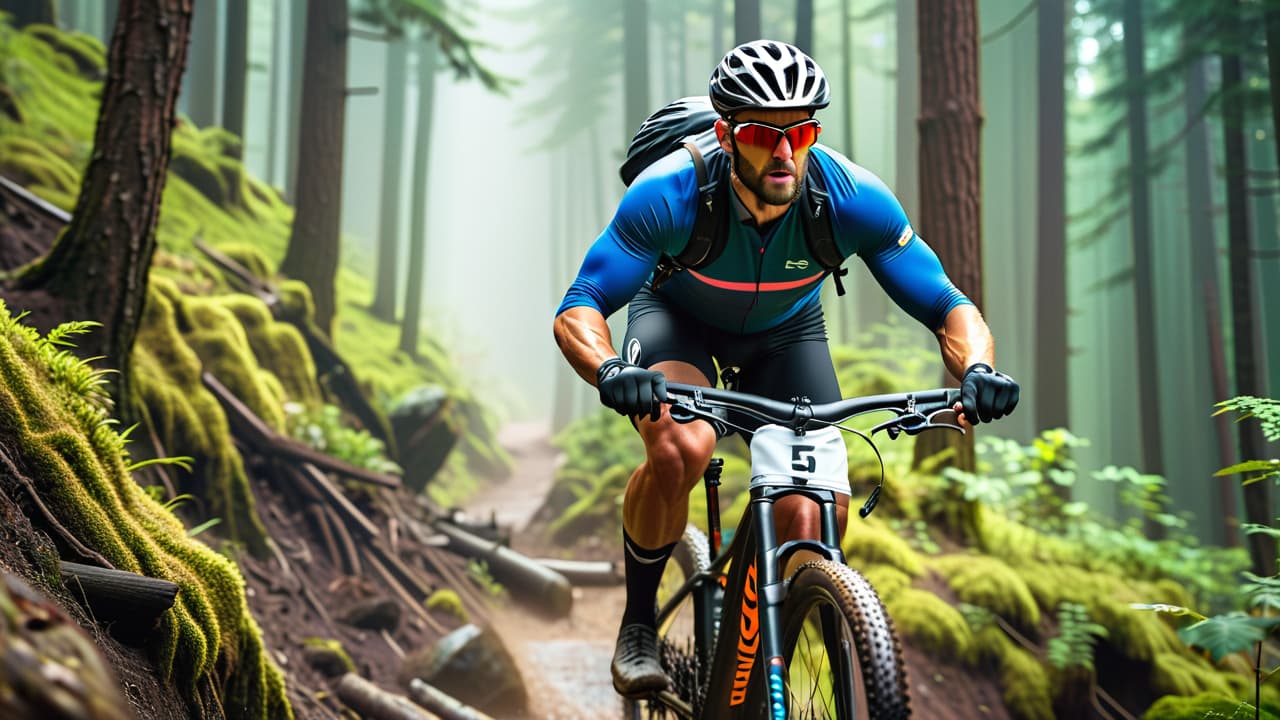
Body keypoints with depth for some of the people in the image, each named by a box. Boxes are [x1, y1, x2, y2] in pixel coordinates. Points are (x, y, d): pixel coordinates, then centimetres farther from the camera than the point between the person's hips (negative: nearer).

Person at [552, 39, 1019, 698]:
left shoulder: (852, 198, -30)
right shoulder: (668, 193, -34)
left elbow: (946, 305, -23)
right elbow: (578, 308, -33)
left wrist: (977, 370, -45)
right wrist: (610, 371, -55)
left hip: (786, 333, 2)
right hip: (678, 317, -2)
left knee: (817, 516, -16)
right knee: (679, 449, -34)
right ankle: (638, 624, -8)